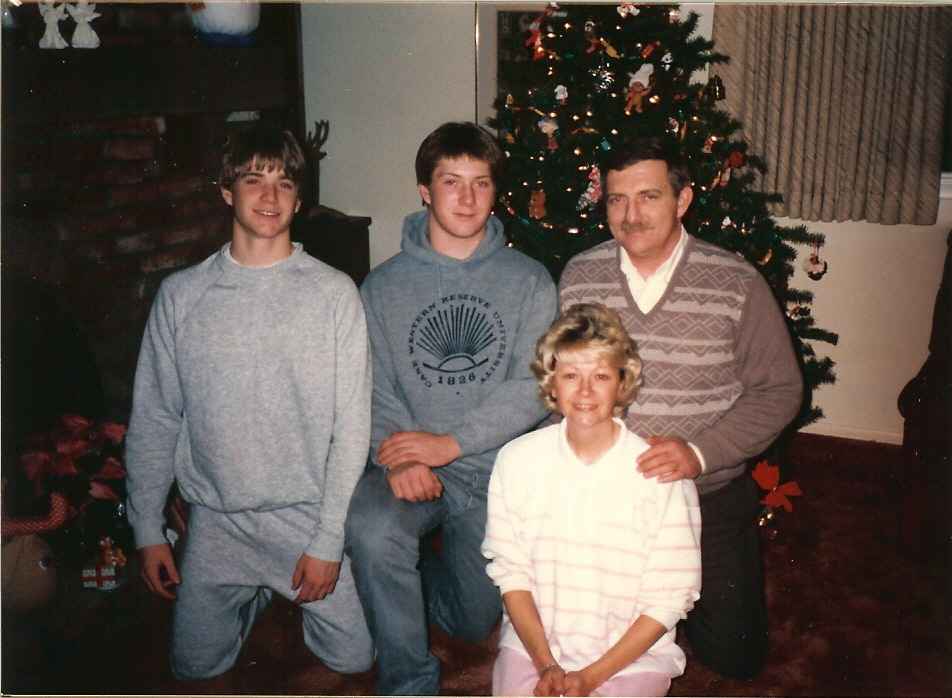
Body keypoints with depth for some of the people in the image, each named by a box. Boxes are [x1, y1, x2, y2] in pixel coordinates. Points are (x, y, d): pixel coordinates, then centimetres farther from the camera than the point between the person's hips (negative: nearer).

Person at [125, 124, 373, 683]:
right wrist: (148, 531, 3)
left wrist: (328, 540, -12)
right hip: (216, 519, 2)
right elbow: (153, 420, 4)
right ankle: (254, 595, 38)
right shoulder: (181, 295, -1)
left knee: (355, 657, 2)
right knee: (197, 667, 10)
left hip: (312, 512, -2)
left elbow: (352, 425, -9)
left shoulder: (334, 292, -9)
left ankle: (304, 591, 32)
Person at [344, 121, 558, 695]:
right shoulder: (385, 284, 2)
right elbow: (374, 387, -3)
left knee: (476, 623, 9)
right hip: (410, 471, -1)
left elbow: (534, 386, -10)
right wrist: (398, 456, -22)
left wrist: (449, 442, -19)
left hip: (493, 470, 1)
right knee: (371, 529, -34)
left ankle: (410, 572, 42)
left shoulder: (529, 281, -2)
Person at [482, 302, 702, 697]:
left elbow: (670, 598, -8)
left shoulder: (661, 473, -13)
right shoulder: (517, 460, -4)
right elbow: (510, 571, -1)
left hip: (631, 654, -1)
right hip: (532, 641, 2)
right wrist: (545, 664, -10)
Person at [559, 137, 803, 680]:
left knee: (734, 655, 5)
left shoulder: (738, 284, -11)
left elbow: (780, 389, -8)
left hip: (712, 497, -1)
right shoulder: (578, 277, -3)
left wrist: (699, 452, -20)